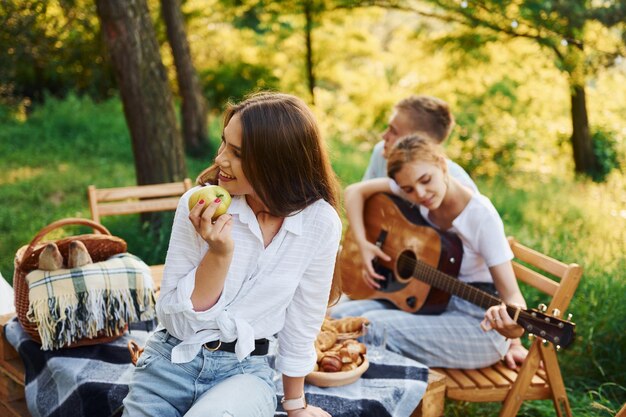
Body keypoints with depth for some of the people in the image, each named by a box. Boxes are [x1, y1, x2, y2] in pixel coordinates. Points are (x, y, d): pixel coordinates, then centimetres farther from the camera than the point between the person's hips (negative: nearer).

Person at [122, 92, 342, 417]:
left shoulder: (320, 223, -13)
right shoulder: (198, 204, -13)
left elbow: (302, 324, -1)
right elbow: (173, 318, -11)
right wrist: (219, 254, -25)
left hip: (245, 370, 0)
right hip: (172, 357, 1)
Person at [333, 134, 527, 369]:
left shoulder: (481, 215, -20)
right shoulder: (412, 187, -4)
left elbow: (511, 294, -21)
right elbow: (356, 191, 8)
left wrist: (513, 325, -45)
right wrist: (362, 244, -7)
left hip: (478, 324, -6)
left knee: (375, 324, -26)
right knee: (340, 315, -13)